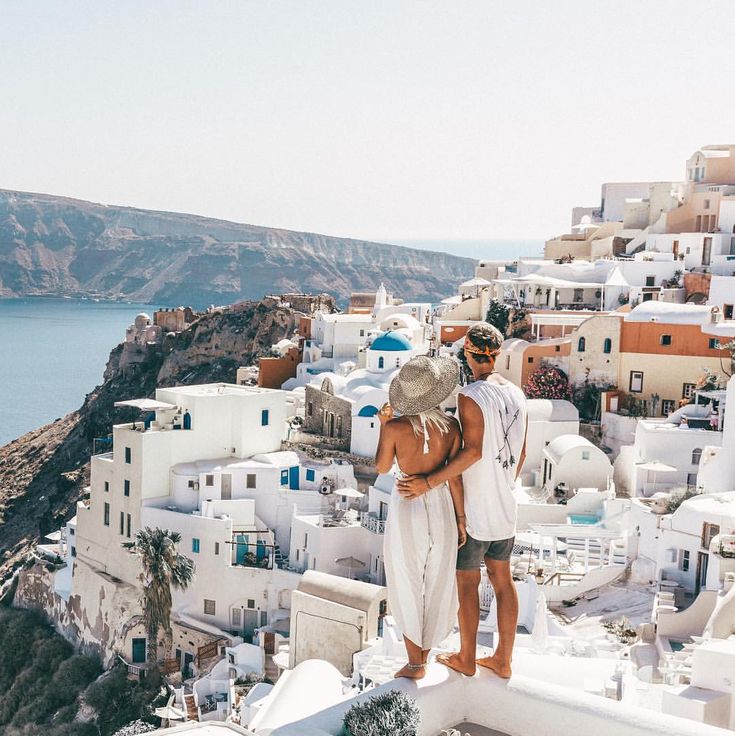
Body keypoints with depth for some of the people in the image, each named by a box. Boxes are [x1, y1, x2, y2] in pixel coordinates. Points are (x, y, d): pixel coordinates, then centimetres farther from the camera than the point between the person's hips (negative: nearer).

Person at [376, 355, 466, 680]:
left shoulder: (395, 427, -18)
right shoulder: (451, 426, -11)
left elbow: (382, 468, -2)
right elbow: (454, 477, -6)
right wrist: (460, 518, 6)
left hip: (406, 510, -2)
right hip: (441, 510, 3)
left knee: (408, 589, 13)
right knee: (436, 586, 19)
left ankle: (415, 663, 20)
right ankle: (425, 652, 34)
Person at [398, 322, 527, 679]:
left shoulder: (470, 395, -19)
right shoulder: (517, 394, 4)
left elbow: (473, 450, -27)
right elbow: (521, 453, 10)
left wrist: (428, 481, -30)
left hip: (472, 507, -7)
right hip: (505, 506, 7)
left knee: (467, 581, 8)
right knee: (502, 578, 14)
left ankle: (466, 658, 21)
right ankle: (503, 659, 23)